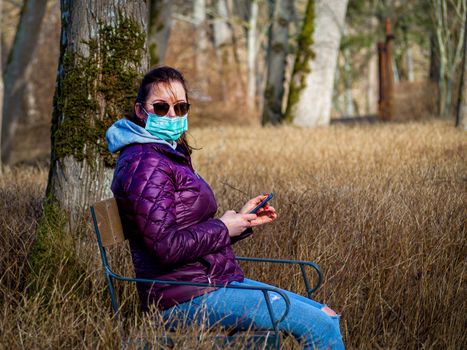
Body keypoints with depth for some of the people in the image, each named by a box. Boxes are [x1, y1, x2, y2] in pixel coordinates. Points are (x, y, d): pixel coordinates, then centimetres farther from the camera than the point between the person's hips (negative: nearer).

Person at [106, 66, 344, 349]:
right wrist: (223, 228, -11)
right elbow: (166, 246, -24)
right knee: (321, 326, -13)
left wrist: (242, 221, 9)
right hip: (185, 298, -10)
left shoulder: (169, 156, 17)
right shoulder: (145, 163, -16)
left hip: (215, 281, 10)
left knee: (327, 317, 9)